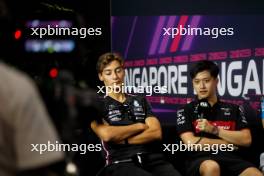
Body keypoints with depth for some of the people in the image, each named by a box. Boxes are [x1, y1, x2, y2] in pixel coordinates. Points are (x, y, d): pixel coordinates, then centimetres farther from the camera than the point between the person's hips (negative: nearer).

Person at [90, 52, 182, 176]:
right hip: (121, 163, -4)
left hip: (152, 159, 4)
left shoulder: (140, 101, 22)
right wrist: (140, 126, 3)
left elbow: (156, 133, 6)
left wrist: (121, 139, -4)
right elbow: (106, 134, -10)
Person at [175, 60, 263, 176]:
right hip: (201, 160, -2)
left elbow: (246, 140, 8)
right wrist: (228, 143, 4)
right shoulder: (186, 111, 11)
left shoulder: (233, 109, 19)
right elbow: (192, 143, -2)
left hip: (230, 158, 2)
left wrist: (214, 130, -2)